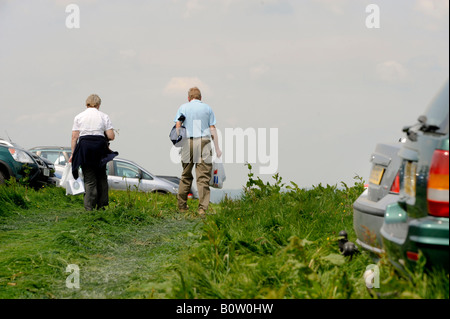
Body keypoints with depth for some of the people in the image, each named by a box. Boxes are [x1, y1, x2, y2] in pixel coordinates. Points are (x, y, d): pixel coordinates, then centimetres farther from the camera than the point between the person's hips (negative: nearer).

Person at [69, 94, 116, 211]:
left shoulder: (79, 117, 7)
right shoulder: (104, 117, 6)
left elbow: (74, 137, 1)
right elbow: (111, 136, 0)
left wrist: (73, 154, 4)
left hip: (84, 145, 0)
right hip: (99, 147, 0)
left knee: (89, 179, 1)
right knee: (101, 177, 13)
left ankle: (89, 207, -4)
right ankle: (102, 205, 11)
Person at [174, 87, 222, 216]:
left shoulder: (183, 108, 10)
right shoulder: (207, 108, 10)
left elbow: (177, 126, 2)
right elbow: (212, 129, 7)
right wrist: (217, 148, 9)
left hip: (187, 142, 1)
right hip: (204, 142, -1)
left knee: (186, 175, 14)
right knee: (203, 177, -4)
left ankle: (182, 205, 16)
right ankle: (202, 208, -12)